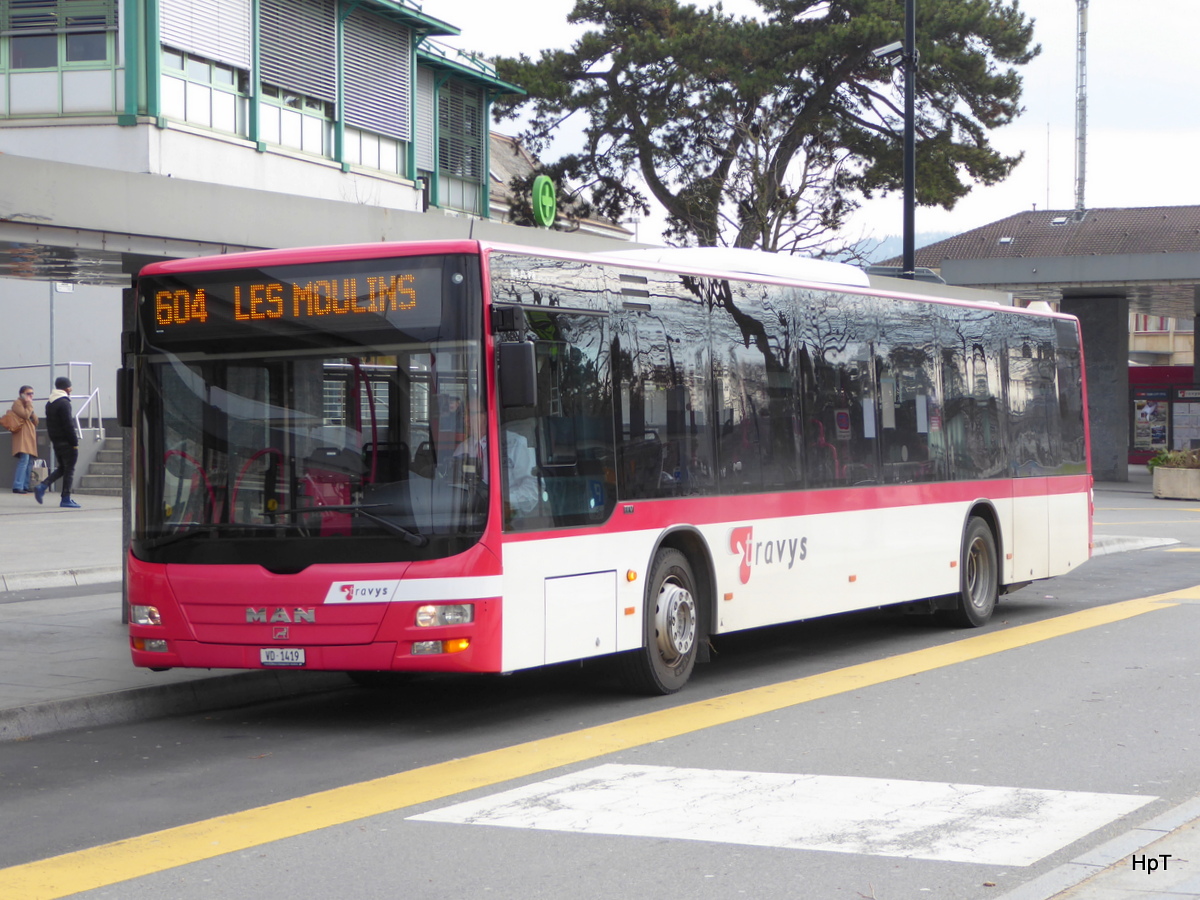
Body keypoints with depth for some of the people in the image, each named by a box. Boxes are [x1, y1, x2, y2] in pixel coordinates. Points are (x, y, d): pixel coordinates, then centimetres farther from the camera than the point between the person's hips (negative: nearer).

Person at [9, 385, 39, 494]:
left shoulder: (27, 405, 25)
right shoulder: (17, 403, -2)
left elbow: (35, 421, 17)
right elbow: (25, 415, -19)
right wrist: (29, 405, -5)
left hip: (30, 438, 10)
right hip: (22, 437, -10)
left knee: (29, 463, 5)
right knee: (24, 460, -20)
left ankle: (25, 486, 6)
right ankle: (17, 487, -25)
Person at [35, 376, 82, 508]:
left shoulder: (49, 403, 13)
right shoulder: (64, 403, -15)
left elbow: (49, 424, 16)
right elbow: (69, 425, -19)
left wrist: (53, 439, 17)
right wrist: (75, 442, -15)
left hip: (56, 441, 9)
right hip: (66, 442, -9)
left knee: (61, 468, 17)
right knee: (69, 469, -1)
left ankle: (42, 487, 2)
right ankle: (66, 499, -1)